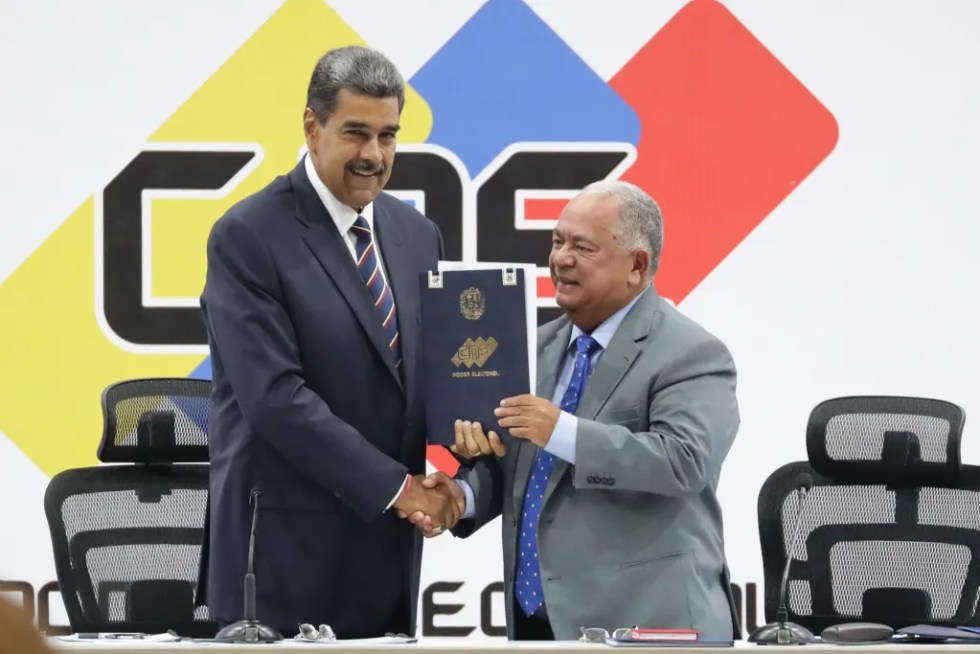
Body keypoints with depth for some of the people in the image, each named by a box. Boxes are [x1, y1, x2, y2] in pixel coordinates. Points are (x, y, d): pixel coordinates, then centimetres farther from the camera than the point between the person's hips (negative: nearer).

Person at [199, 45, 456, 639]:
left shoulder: (417, 235, 12)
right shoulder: (248, 237, -9)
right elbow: (274, 395, -17)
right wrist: (395, 486, -17)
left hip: (389, 548, 6)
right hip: (287, 548, -6)